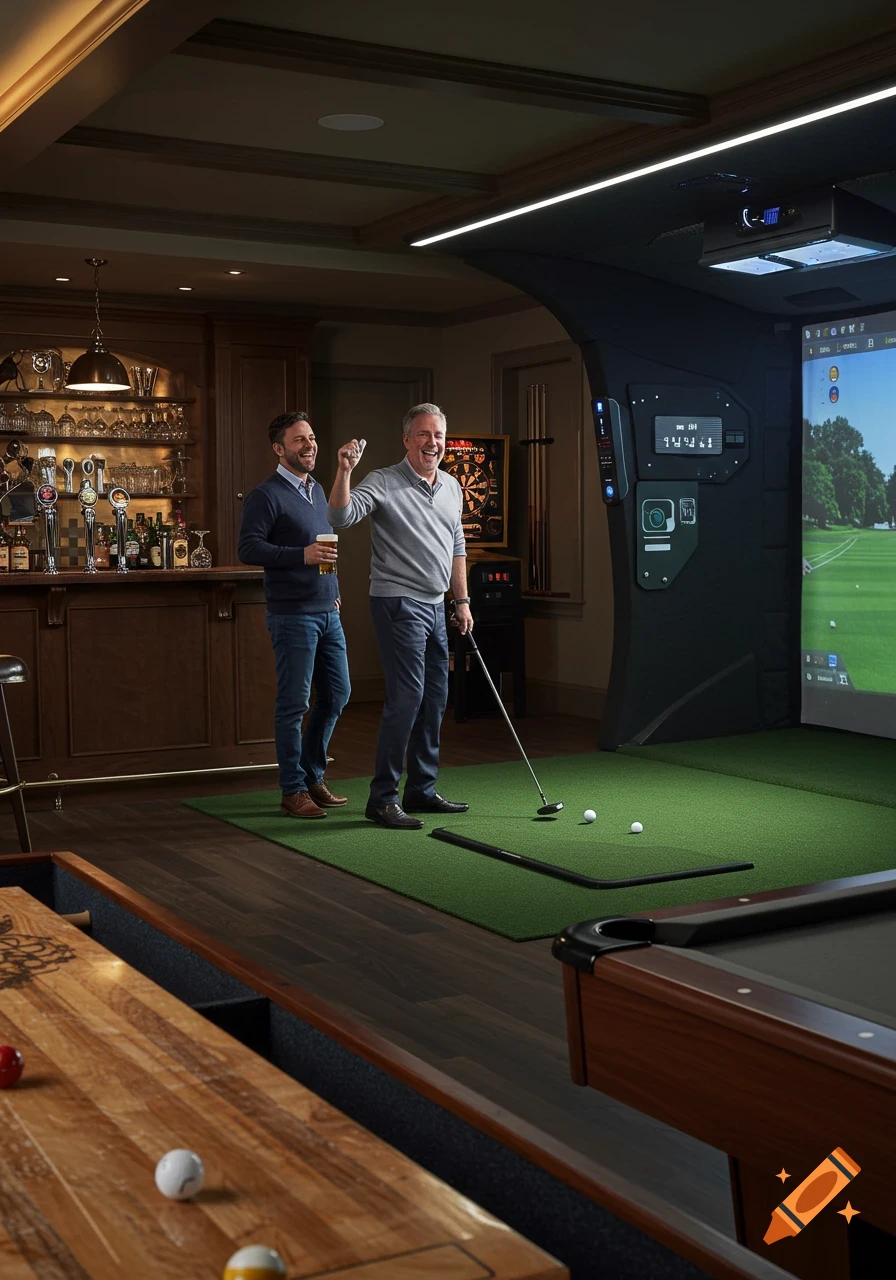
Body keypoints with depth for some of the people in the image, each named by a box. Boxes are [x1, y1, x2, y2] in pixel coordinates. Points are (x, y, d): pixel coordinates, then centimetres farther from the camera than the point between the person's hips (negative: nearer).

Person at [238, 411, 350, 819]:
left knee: (337, 693, 12)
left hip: (327, 612, 8)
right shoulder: (266, 495, -9)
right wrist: (302, 555, -25)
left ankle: (312, 775, 26)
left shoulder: (317, 490, 17)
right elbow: (249, 548, -17)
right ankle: (293, 790, 7)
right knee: (294, 702, -3)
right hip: (292, 614, -8)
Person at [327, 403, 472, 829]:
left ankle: (422, 790, 21)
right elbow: (341, 516, -25)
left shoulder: (452, 487, 13)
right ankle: (382, 798, -7)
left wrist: (462, 601, 18)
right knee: (406, 696, -13)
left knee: (435, 699, 10)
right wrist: (344, 471, -38)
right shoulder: (383, 483, -9)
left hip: (435, 606, 8)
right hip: (398, 603, -8)